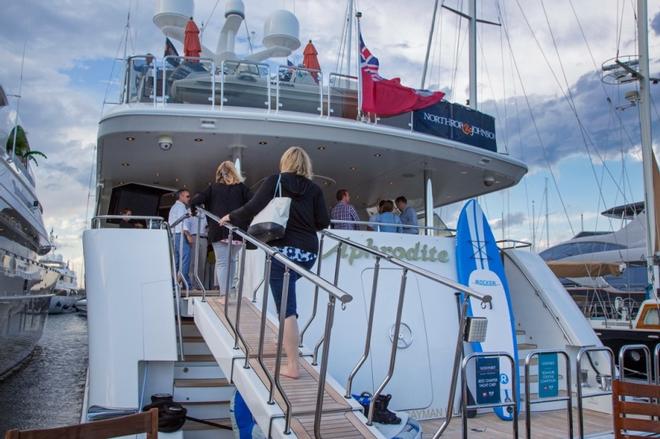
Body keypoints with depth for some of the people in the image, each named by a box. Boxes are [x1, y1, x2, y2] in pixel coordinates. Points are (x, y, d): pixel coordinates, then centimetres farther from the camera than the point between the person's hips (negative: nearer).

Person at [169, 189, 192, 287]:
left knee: (175, 262, 8)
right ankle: (187, 285, -21)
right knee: (185, 259, -15)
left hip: (173, 236, 10)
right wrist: (188, 235, -18)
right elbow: (182, 221, -14)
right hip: (180, 235, -10)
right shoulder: (181, 206, -3)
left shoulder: (174, 207, 28)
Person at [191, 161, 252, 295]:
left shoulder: (213, 187, 8)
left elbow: (194, 201, 1)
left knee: (222, 262, 2)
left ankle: (224, 295, -6)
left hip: (219, 230, -1)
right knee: (232, 260, 18)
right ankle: (229, 290, 21)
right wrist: (248, 223, 6)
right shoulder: (241, 187, 8)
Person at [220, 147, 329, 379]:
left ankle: (292, 366, -2)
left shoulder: (275, 181, 3)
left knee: (287, 309, -3)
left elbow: (253, 208, -6)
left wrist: (231, 217, 11)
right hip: (308, 252, 4)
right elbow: (324, 222, 5)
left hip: (283, 250, -4)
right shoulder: (314, 189, 10)